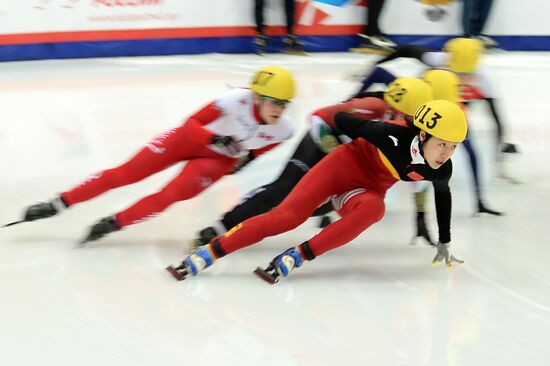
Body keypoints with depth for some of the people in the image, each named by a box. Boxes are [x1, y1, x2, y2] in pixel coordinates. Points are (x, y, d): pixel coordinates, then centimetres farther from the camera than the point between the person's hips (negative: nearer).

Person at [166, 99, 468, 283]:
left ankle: (295, 257, -32)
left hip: (369, 188, 3)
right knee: (287, 216, -19)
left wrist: (444, 243, 13)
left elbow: (443, 195, 8)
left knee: (373, 208, -35)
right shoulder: (394, 136, -31)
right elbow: (342, 119, -17)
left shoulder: (441, 170, -17)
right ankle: (204, 254, -19)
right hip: (345, 164, -3)